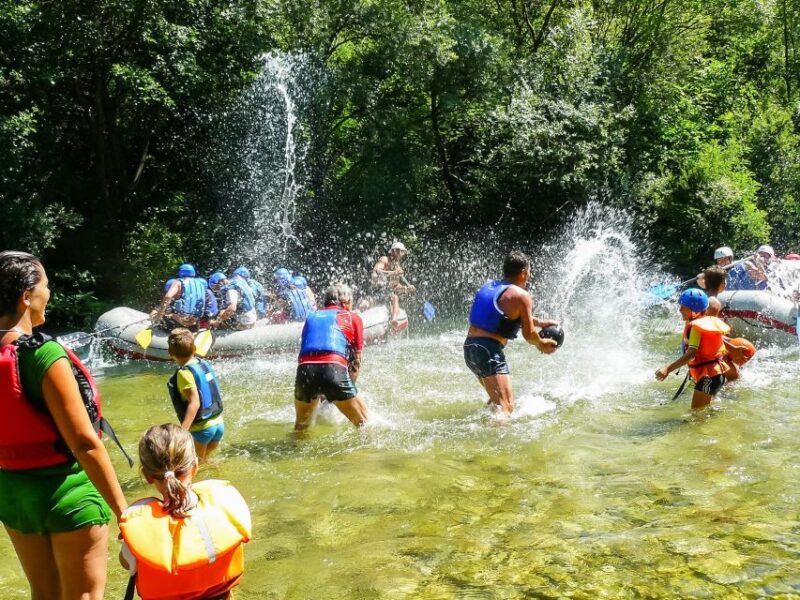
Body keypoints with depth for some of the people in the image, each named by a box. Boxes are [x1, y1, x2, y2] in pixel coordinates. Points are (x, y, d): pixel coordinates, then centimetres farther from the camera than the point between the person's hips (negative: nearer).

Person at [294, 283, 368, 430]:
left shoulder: (311, 317, 29)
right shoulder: (353, 318, 20)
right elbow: (357, 361, 17)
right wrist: (349, 387, 26)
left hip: (305, 369, 4)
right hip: (334, 368, -3)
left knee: (301, 427, 25)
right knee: (365, 425, 13)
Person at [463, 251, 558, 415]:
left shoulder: (490, 286, 17)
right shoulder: (522, 296, -7)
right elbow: (529, 335, -2)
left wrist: (539, 322, 35)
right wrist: (542, 344, 18)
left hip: (469, 346, 9)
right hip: (489, 350, -9)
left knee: (497, 398, 29)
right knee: (506, 406, -16)